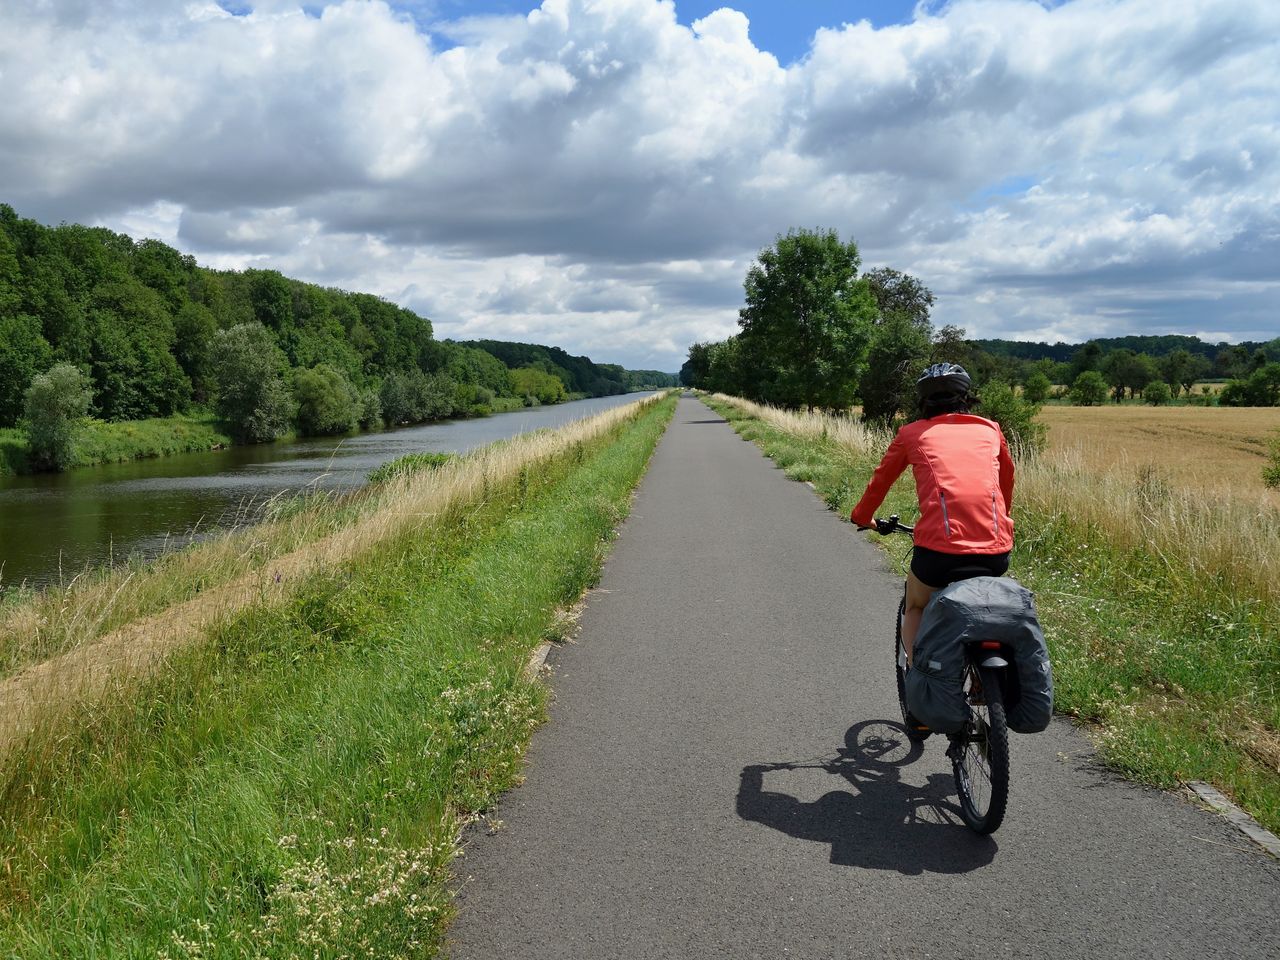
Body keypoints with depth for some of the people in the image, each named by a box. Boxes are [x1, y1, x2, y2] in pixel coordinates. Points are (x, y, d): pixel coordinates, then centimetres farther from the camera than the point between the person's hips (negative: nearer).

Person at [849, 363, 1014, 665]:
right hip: (996, 550, 3)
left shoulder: (912, 433, 15)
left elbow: (881, 479, 26)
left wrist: (862, 517, 44)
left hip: (939, 549, -2)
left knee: (915, 609, 28)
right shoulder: (990, 430, 19)